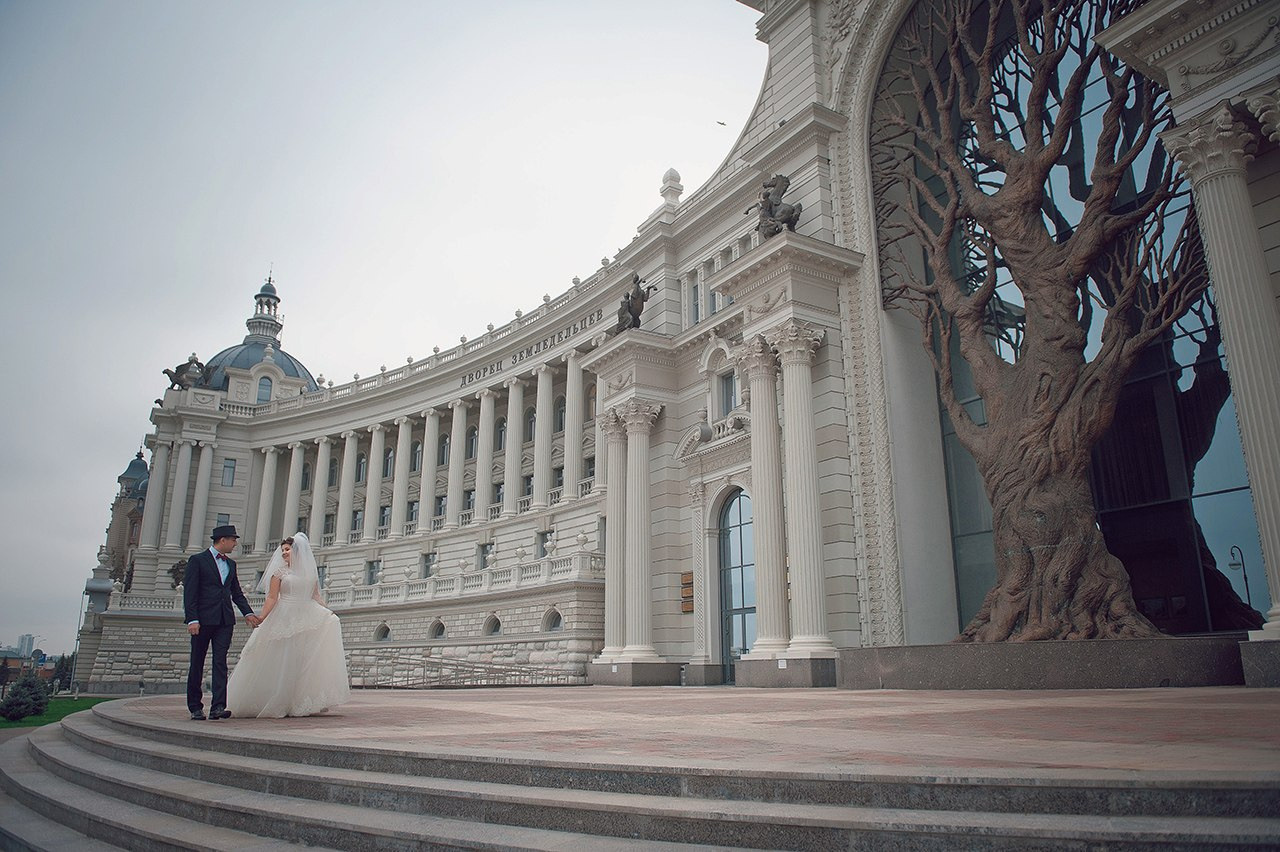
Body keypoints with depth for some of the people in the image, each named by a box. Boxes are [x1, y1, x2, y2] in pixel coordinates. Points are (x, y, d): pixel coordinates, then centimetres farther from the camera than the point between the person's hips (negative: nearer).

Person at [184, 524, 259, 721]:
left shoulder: (230, 564, 16)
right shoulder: (197, 560, -2)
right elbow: (189, 592, -8)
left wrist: (248, 613, 7)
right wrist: (192, 619, -16)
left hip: (225, 620, 4)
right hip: (203, 620, -4)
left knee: (220, 662, -5)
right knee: (197, 664, 5)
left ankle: (218, 707, -10)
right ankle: (195, 707, 16)